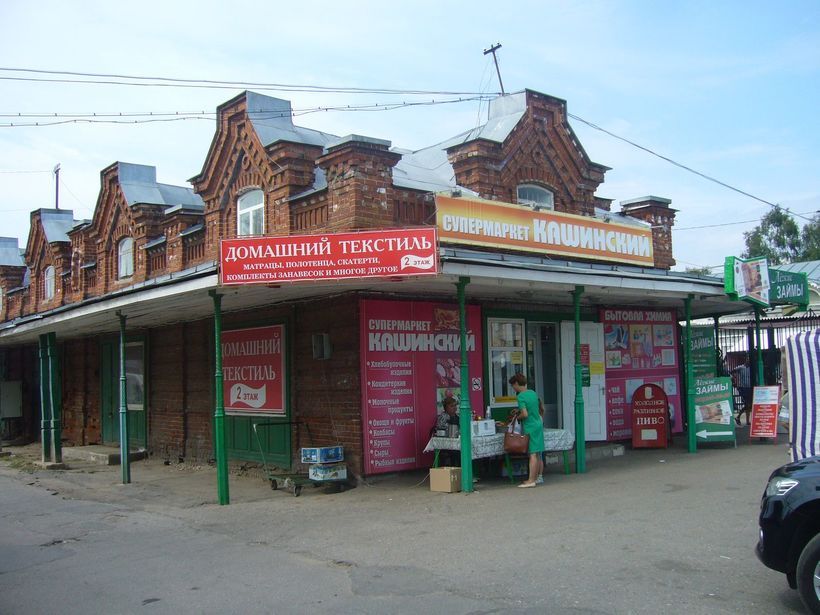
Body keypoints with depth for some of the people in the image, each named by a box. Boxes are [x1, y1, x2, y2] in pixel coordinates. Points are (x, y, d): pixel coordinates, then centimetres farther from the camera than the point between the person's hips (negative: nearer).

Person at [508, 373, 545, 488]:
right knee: (538, 454, 13)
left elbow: (525, 414, -22)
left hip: (530, 428, -8)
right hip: (539, 425, 8)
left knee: (532, 454, -7)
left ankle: (531, 480, -5)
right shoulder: (533, 393, 9)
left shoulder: (520, 397, -15)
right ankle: (538, 477, 20)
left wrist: (517, 417, -3)